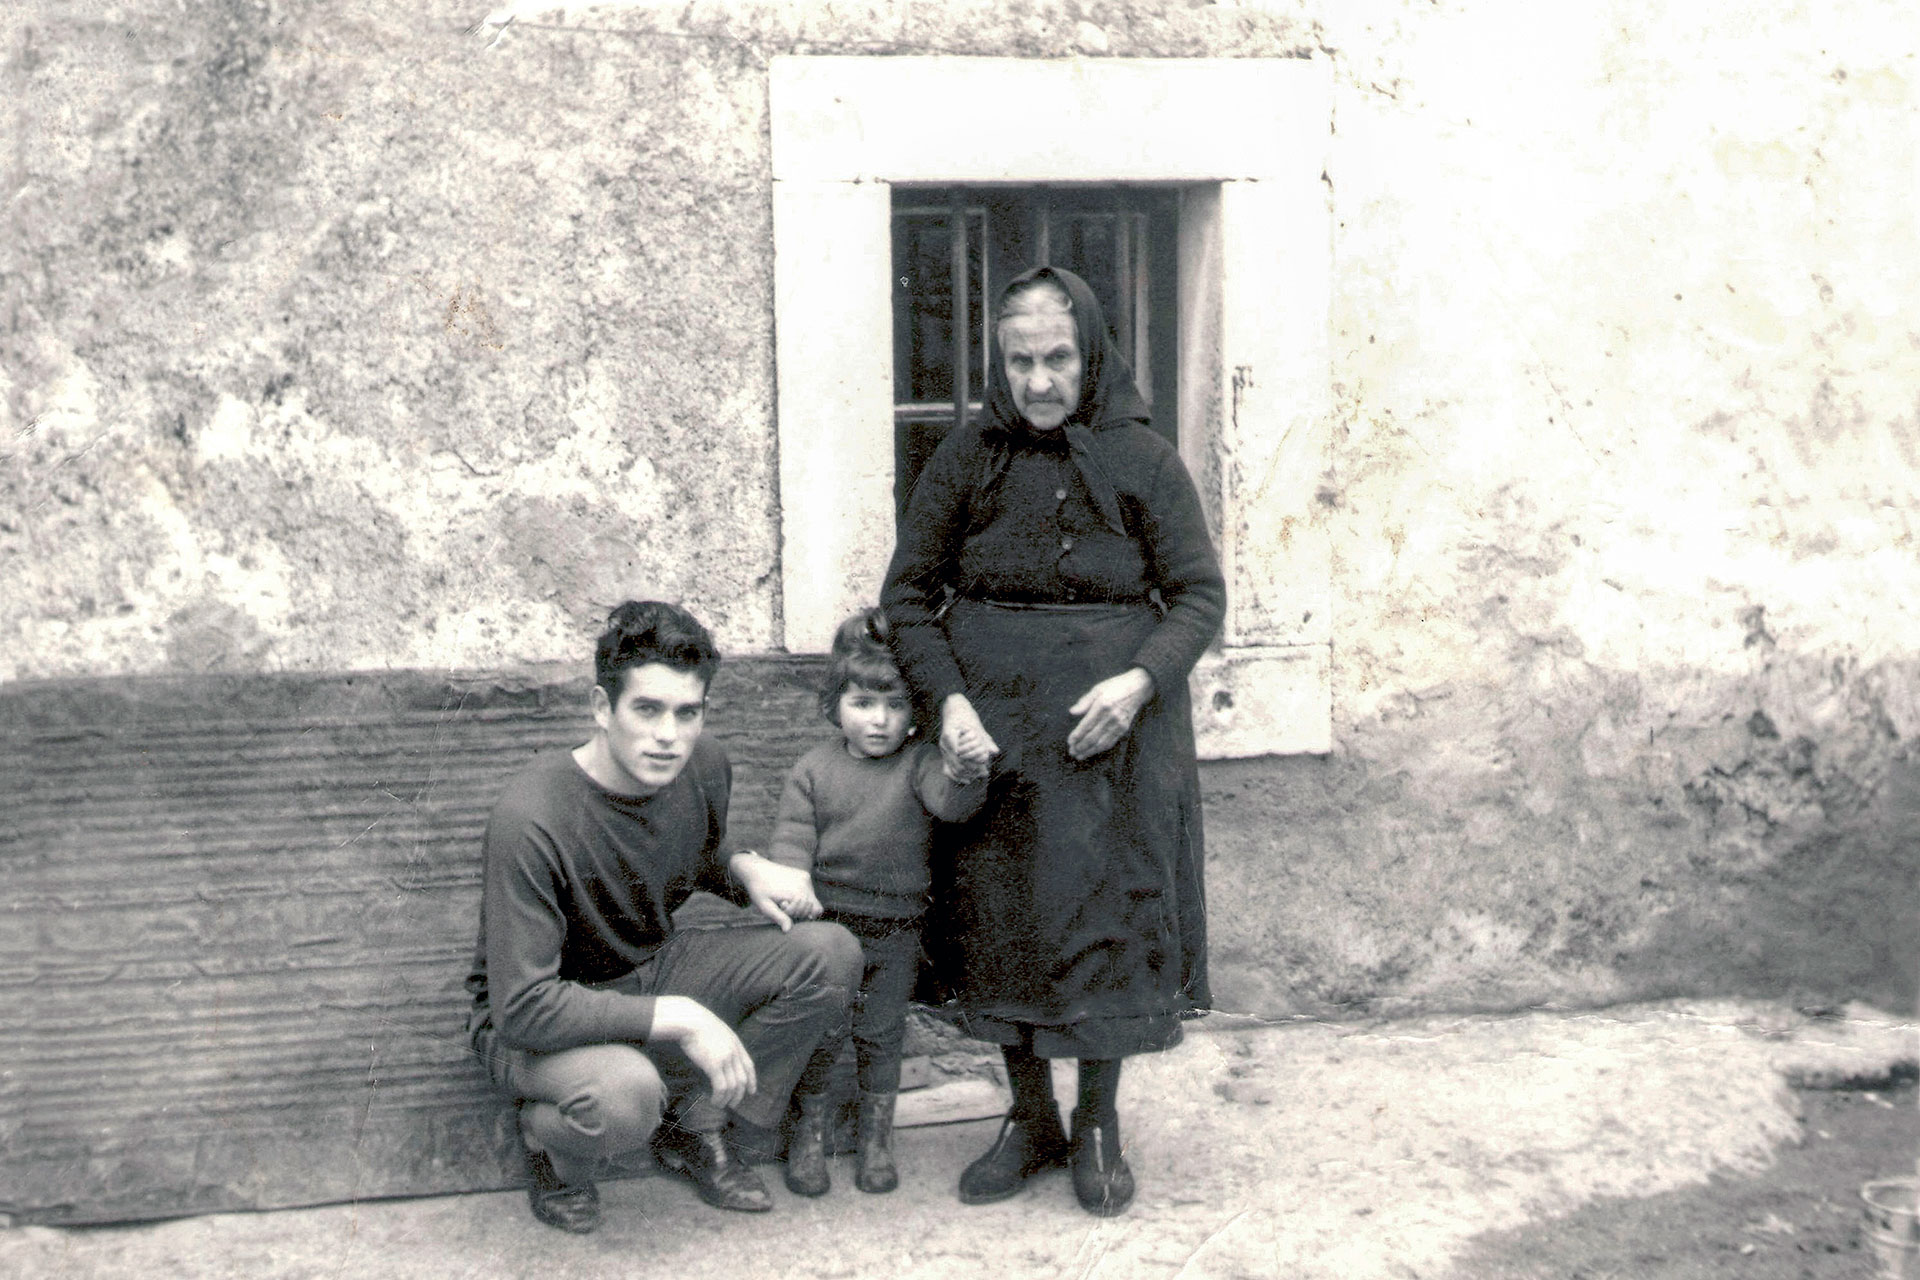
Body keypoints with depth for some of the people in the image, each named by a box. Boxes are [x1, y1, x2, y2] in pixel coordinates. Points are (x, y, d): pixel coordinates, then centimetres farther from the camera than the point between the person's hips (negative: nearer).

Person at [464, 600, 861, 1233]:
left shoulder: (704, 766, -10)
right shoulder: (530, 819, -31)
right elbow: (524, 1008, -32)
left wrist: (746, 867, -9)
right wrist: (679, 1017, -32)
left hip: (654, 969, 6)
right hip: (533, 1020, -6)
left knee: (831, 954, -12)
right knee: (625, 1092, -40)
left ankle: (695, 1122, 5)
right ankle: (547, 1136, -1)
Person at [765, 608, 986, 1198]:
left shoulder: (919, 764, -6)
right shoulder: (815, 768, -2)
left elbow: (952, 802, -24)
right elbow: (791, 837, -3)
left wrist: (966, 768, -46)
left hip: (897, 930, 0)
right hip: (828, 922, 0)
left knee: (881, 1033, 12)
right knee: (821, 1031, 4)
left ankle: (876, 1134, 30)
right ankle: (809, 1129, 25)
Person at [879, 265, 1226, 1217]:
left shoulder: (1141, 460, -2)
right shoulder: (965, 459, 2)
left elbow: (1201, 594, -2)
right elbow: (907, 591, 5)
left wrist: (1139, 681, -19)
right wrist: (948, 696, -10)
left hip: (1116, 717, -2)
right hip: (990, 719, 2)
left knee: (1109, 913, 1)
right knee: (998, 913, 6)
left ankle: (1098, 1126, 19)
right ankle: (1028, 1119, 23)